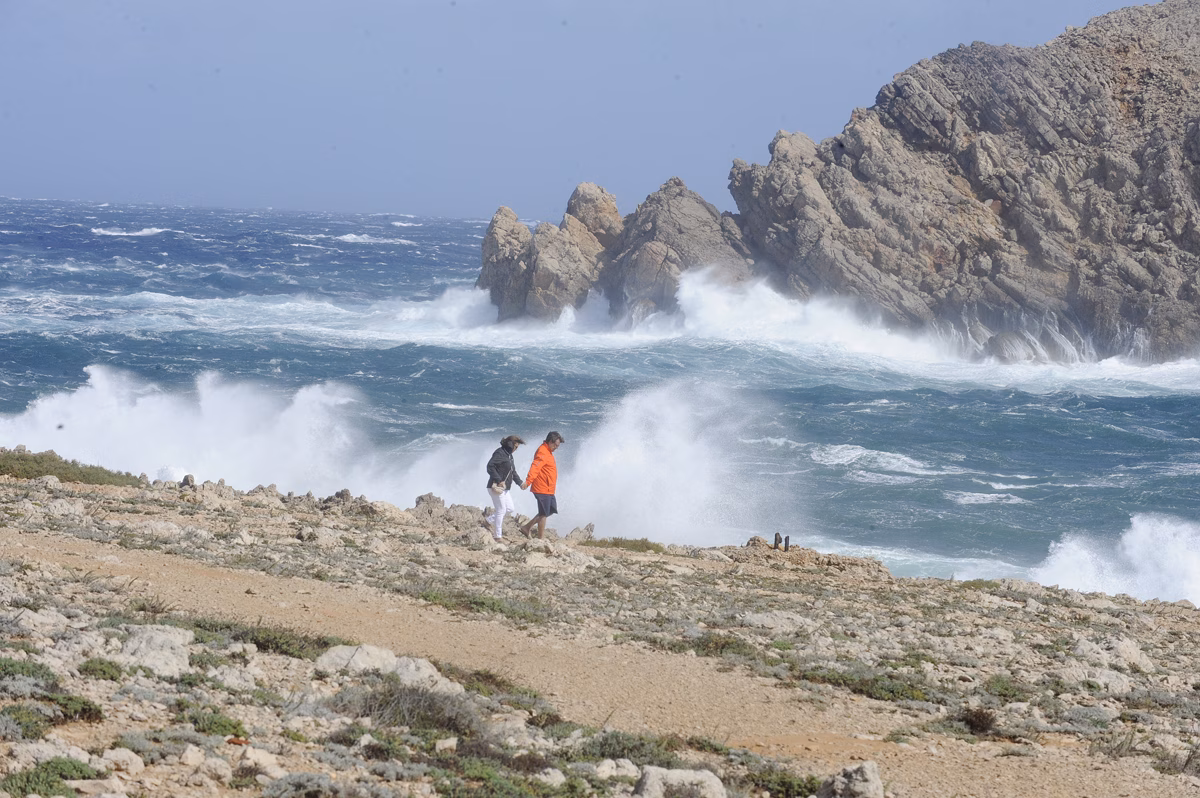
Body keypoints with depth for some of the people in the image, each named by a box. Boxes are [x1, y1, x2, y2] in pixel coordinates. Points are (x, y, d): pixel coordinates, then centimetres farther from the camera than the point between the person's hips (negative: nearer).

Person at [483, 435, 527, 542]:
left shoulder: (509, 455, 16)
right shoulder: (499, 453, -15)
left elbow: (513, 472, 24)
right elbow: (490, 466, -25)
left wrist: (520, 483, 11)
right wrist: (499, 480, -27)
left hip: (504, 488, 10)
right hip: (496, 487, -10)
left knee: (509, 508, 12)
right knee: (501, 510, -5)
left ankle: (488, 520, 24)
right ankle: (498, 536, 3)